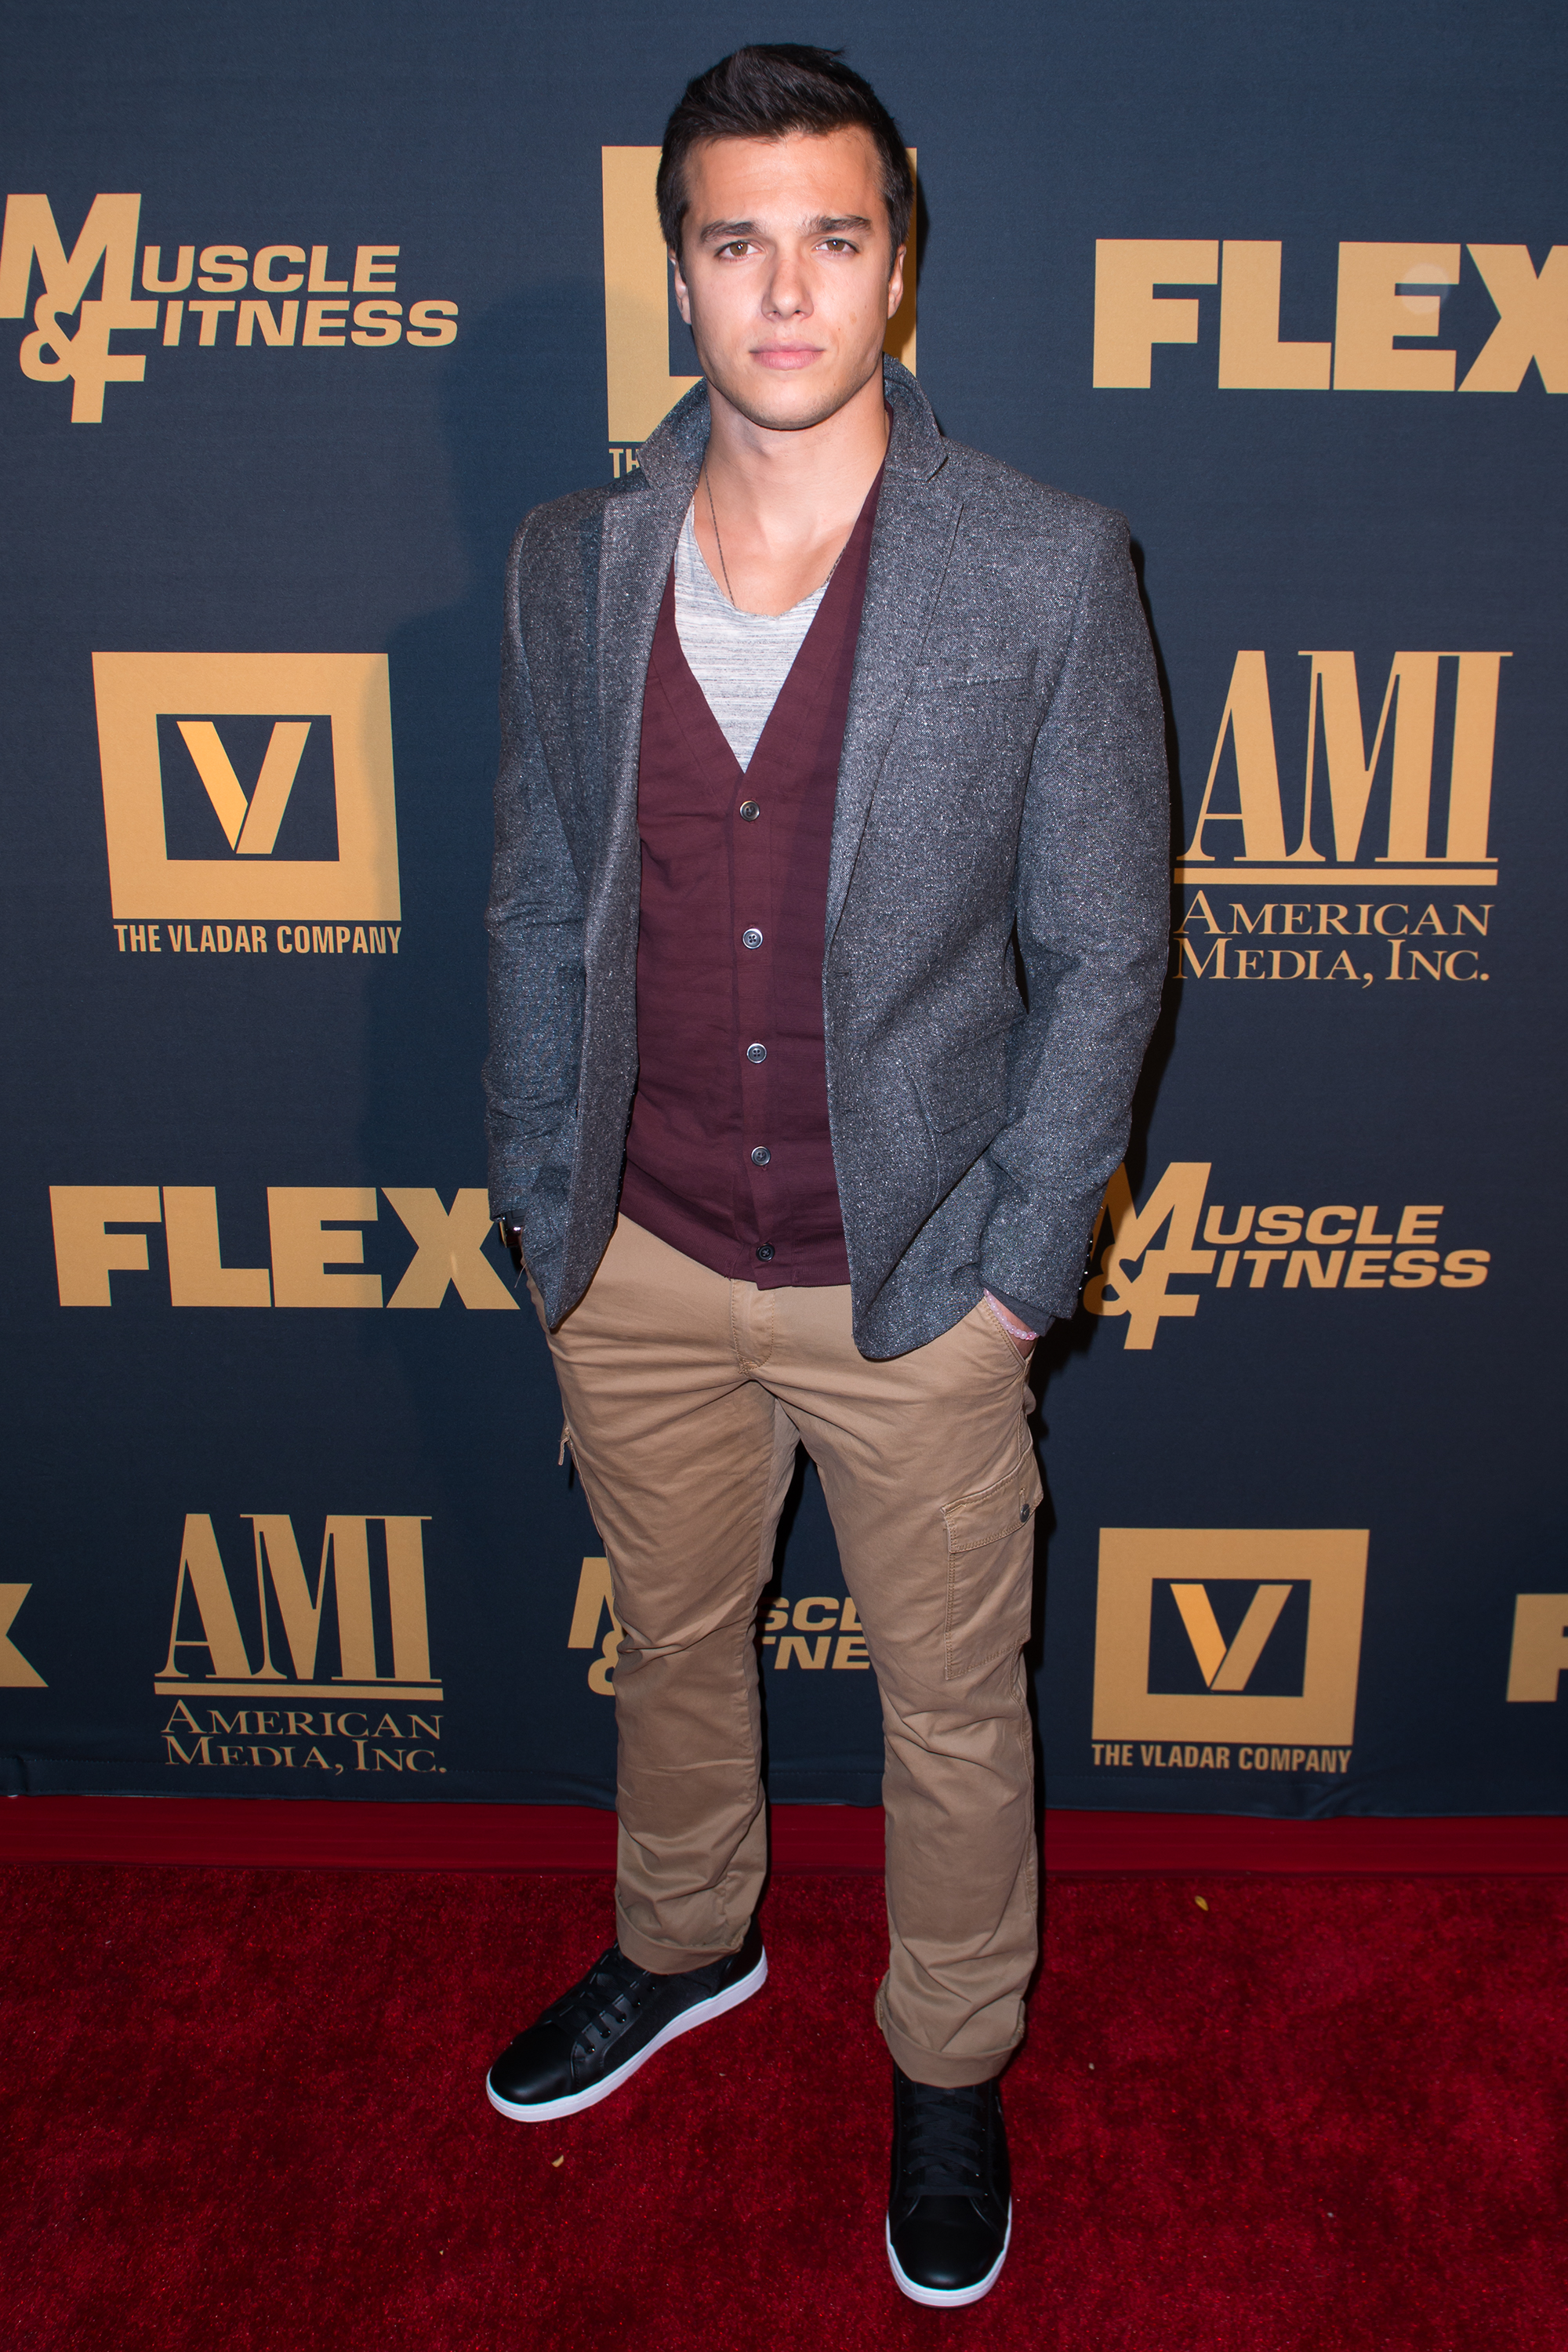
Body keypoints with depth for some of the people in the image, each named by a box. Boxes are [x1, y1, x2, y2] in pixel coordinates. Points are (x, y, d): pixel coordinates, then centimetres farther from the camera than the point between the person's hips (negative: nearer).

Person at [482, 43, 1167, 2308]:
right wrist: (541, 1196, 4)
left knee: (955, 1716, 15)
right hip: (641, 1267, 3)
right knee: (673, 1644, 24)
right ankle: (684, 1945, 53)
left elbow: (1104, 948, -8)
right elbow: (539, 906, 7)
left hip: (915, 1276, -2)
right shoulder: (573, 560, -1)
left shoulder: (1050, 568, -11)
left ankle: (951, 2064, 43)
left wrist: (1011, 1268, -10)